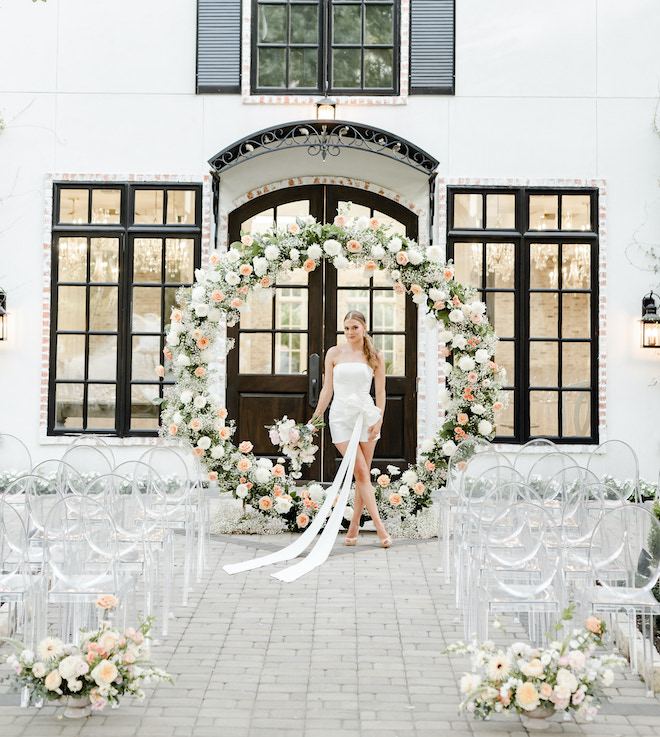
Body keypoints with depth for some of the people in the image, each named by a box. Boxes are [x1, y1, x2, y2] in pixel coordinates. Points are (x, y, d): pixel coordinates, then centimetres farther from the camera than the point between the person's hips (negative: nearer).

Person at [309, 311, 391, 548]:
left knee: (363, 475, 1)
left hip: (365, 416, 1)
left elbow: (380, 392, 4)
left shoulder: (375, 356, 6)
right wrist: (316, 417, 6)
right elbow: (327, 390, 9)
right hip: (341, 417, -1)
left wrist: (379, 420, -6)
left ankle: (353, 526, 13)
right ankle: (380, 527, -10)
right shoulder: (334, 353, 7)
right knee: (361, 473, -9)